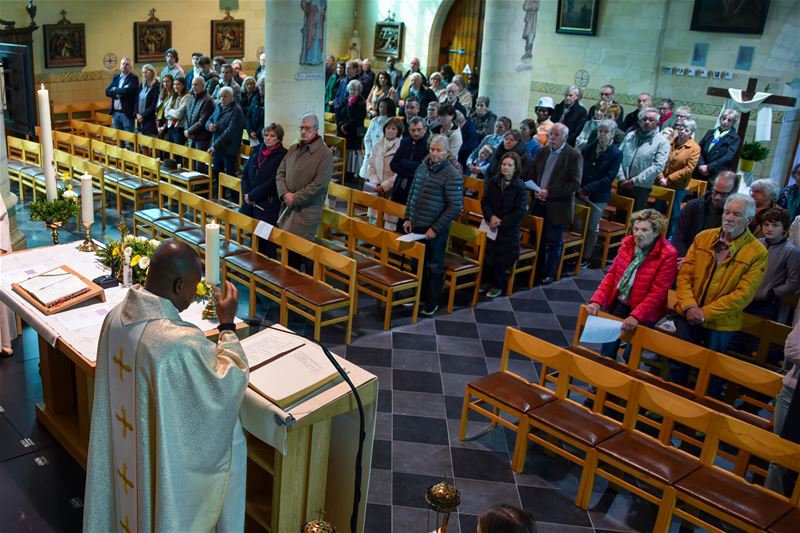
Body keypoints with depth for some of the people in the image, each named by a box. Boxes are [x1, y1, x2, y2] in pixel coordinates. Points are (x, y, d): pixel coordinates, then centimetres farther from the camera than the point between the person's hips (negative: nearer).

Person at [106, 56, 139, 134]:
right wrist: (120, 92, -11)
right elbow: (107, 91, 4)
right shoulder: (116, 77, 14)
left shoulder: (133, 78, -5)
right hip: (115, 113, 6)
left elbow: (127, 91, -21)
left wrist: (115, 90, -5)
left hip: (127, 113, -6)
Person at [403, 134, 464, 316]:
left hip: (435, 230, -6)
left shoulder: (453, 176, -15)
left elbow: (455, 207, -16)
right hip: (416, 226, 6)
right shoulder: (422, 167, 5)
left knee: (434, 266, 8)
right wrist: (408, 218, 8)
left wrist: (436, 228, -17)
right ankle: (418, 296, 35)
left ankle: (431, 304, 21)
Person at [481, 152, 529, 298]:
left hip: (509, 230, -3)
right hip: (491, 225, 3)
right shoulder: (494, 181, 1)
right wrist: (491, 217, -16)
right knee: (486, 255, 5)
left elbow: (520, 211, -13)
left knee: (501, 258, 3)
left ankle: (498, 286, 21)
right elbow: (485, 201, 2)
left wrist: (501, 223, -17)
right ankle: (486, 281, 25)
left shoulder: (520, 187, -11)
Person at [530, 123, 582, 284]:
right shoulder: (543, 151, 6)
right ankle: (537, 269, 27)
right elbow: (533, 174, 15)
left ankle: (549, 274, 18)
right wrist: (536, 191, -4)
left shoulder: (574, 155, -11)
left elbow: (575, 184, -15)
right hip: (539, 203, 5)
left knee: (554, 242, 6)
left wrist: (549, 192, -20)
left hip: (557, 206, -5)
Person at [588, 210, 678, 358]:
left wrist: (635, 316, -29)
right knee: (607, 348, 7)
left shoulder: (668, 255, -18)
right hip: (619, 304, 4)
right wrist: (597, 301, -9)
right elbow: (611, 275, 2)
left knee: (630, 355, -3)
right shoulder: (627, 243, -3)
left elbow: (657, 293, -20)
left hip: (644, 312, -4)